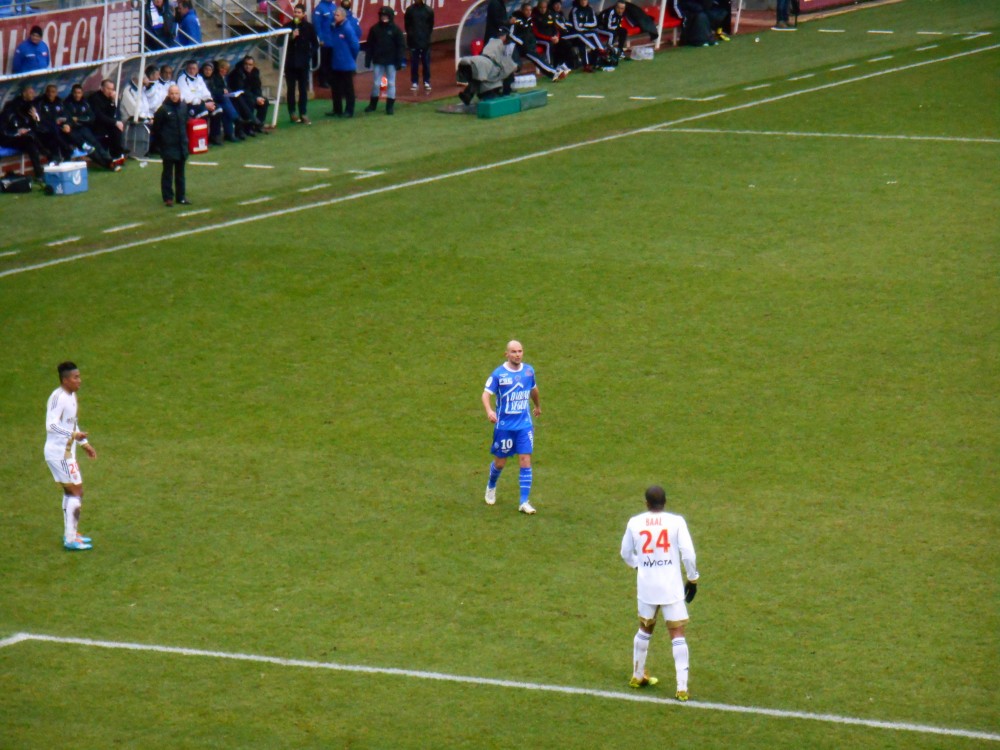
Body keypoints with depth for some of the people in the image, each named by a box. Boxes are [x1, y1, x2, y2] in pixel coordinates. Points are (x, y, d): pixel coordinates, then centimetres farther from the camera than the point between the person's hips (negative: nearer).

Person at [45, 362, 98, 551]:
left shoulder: (71, 396, 11)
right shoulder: (58, 397, -20)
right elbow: (51, 425, -29)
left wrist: (84, 444, 21)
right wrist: (73, 435, -36)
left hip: (67, 452, 10)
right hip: (59, 453, -10)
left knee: (70, 491, 18)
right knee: (76, 492, -6)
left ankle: (70, 534, 29)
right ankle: (71, 540, -3)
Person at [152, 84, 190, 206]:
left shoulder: (184, 107, 2)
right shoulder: (163, 109, -13)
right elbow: (156, 128, -6)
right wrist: (160, 142, -3)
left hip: (181, 146, 5)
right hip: (168, 146, -5)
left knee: (180, 172, 13)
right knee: (168, 172, 1)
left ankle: (181, 196, 20)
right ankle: (168, 198, 6)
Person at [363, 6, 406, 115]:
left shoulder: (395, 30, -3)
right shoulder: (374, 29, 1)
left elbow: (401, 46, -3)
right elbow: (369, 45, 3)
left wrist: (401, 60, -9)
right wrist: (368, 60, -1)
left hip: (391, 62, -1)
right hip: (378, 61, 1)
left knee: (391, 83, 3)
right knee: (376, 83, 7)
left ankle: (390, 106, 11)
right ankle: (373, 104, 22)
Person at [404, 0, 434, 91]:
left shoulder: (429, 10, -1)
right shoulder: (410, 10, -1)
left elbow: (431, 25, 6)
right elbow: (407, 25, 6)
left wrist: (427, 35, 1)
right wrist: (410, 34, 0)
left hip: (425, 41, 0)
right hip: (413, 41, 0)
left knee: (426, 63, 5)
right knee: (414, 63, 3)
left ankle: (427, 82, 13)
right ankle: (414, 82, 10)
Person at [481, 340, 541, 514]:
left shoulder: (529, 371, 2)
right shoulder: (498, 374, -10)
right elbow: (486, 394, -14)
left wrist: (538, 406, 37)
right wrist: (489, 411, -33)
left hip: (524, 426, 2)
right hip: (504, 426, -2)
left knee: (525, 461, -7)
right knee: (500, 463, 9)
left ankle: (524, 502, -4)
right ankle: (491, 487, 41)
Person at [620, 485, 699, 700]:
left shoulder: (634, 523, 0)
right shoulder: (676, 521, -8)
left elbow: (626, 553, 12)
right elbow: (688, 553, -12)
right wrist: (693, 578, 2)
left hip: (646, 586, 3)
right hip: (672, 587, -3)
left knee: (645, 630, 24)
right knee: (678, 635, 1)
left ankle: (637, 676, 38)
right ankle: (682, 688, -6)